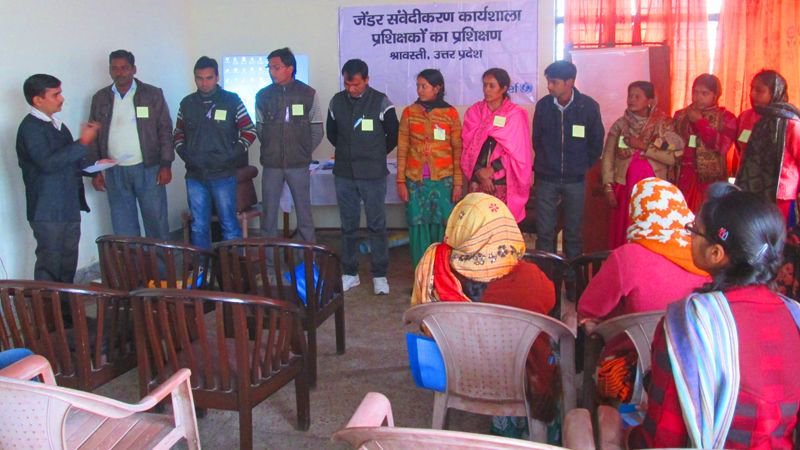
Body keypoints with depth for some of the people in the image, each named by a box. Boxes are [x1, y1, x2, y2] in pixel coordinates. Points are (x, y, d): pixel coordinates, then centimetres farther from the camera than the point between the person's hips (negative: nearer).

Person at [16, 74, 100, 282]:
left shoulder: (56, 123, 13)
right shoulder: (30, 127, -14)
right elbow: (48, 163, -26)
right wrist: (83, 143, -25)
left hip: (69, 206, 8)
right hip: (47, 211, -8)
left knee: (68, 261, 15)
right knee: (49, 264, -2)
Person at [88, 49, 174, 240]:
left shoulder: (153, 95, 0)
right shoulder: (100, 98, 8)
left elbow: (165, 131, -1)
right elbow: (94, 136, 10)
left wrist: (166, 165, -8)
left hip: (148, 169, -2)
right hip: (114, 172, 3)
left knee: (157, 223, 2)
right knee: (123, 228, 7)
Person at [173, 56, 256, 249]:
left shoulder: (231, 100, -2)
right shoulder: (187, 103, 8)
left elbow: (249, 131, 1)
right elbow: (178, 133, 18)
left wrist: (233, 156, -7)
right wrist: (184, 155, 2)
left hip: (223, 175, -3)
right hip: (195, 175, 3)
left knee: (229, 225, 1)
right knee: (199, 226, 9)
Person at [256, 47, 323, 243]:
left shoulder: (308, 94, -3)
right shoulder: (263, 95, 2)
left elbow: (317, 131, 2)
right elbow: (260, 128, 11)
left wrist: (304, 152, 2)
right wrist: (270, 150, 7)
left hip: (299, 165, -2)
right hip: (271, 164, 2)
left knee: (304, 211, 4)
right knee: (269, 212, 6)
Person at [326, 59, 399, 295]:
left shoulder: (381, 102, -7)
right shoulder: (337, 101, 3)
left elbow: (393, 135, 1)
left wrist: (376, 154, 9)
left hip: (373, 175, -3)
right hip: (343, 174, 3)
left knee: (377, 225, 3)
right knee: (348, 225, 10)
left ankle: (380, 275, 12)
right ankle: (350, 273, 20)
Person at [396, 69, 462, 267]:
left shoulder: (450, 113, 0)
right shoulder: (409, 112, 2)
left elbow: (457, 150, 1)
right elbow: (402, 149, 4)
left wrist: (458, 183, -2)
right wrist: (401, 181, 0)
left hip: (443, 179, -1)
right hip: (415, 179, 1)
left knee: (443, 225, 3)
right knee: (418, 224, 4)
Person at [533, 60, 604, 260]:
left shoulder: (588, 106, -8)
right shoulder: (543, 105, -5)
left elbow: (596, 142, 4)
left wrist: (584, 165, 7)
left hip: (575, 180, -1)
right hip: (546, 179, 1)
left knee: (574, 232, 7)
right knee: (544, 232, 3)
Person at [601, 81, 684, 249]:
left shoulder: (663, 125, 0)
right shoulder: (620, 125, 3)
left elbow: (672, 158, -8)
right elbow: (608, 158, 1)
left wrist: (644, 147, -15)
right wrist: (608, 187, -6)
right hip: (626, 188, 1)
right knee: (623, 235, 4)